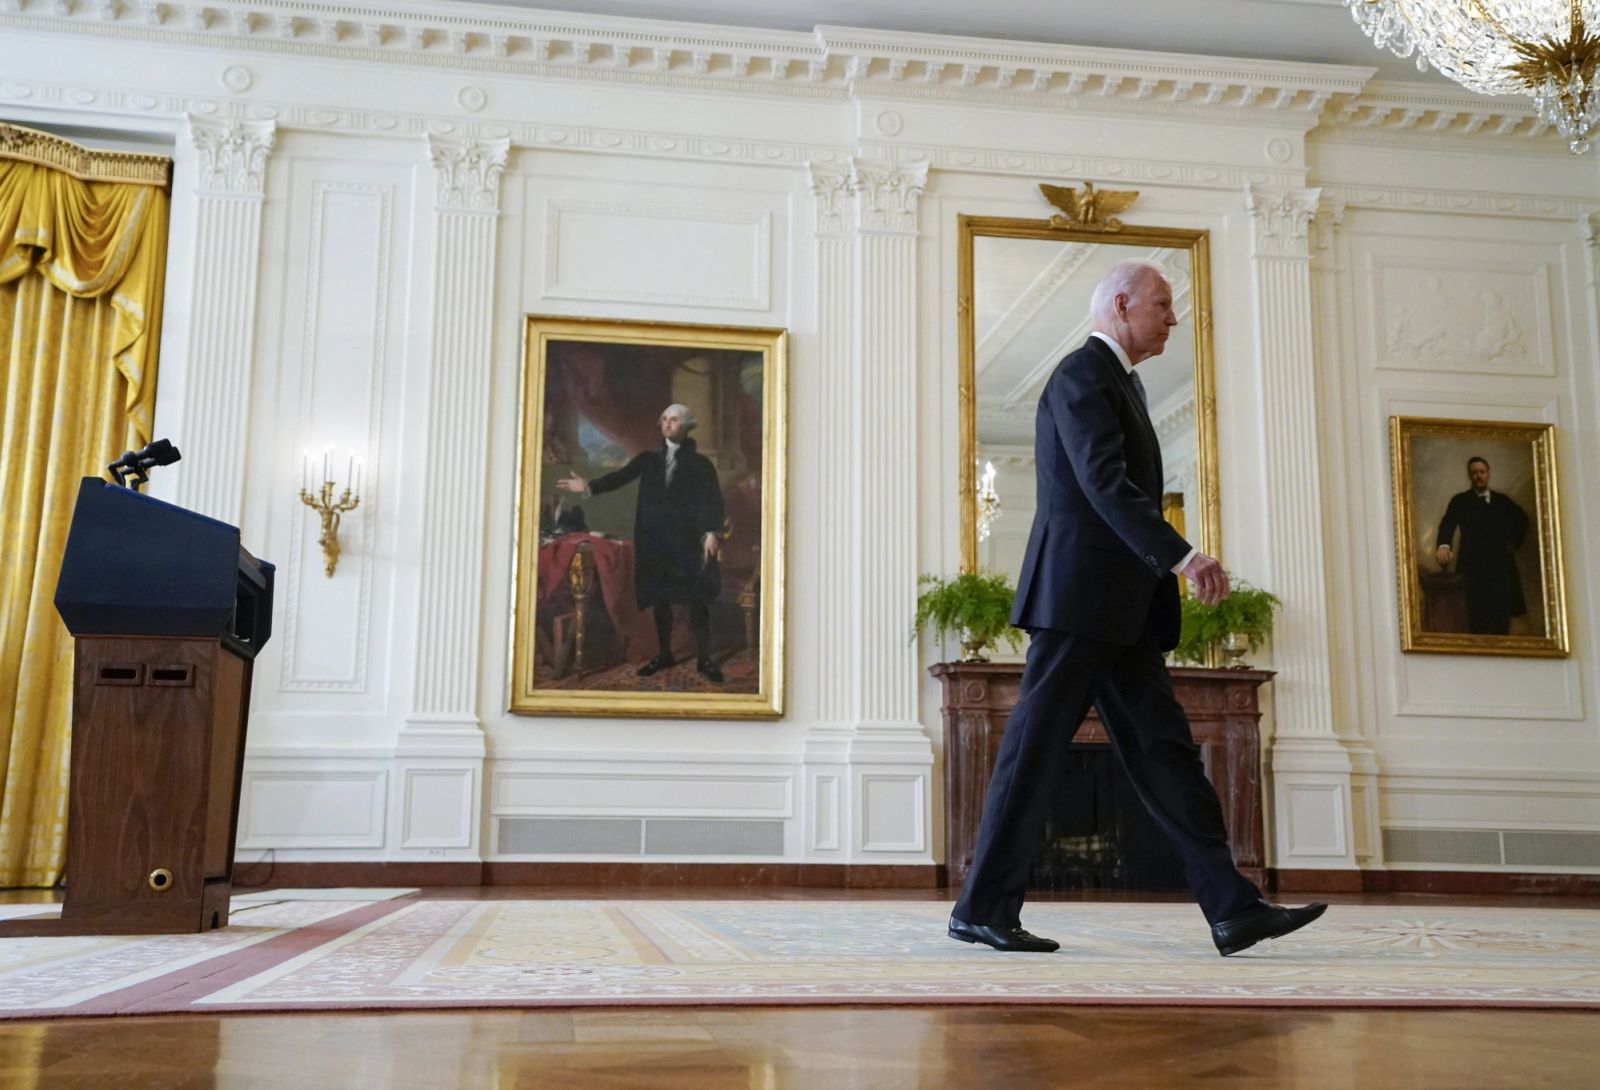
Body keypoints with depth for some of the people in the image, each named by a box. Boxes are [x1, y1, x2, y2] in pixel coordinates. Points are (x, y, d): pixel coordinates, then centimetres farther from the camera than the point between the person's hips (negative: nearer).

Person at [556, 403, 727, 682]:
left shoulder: (700, 463, 3)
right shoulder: (648, 459, 11)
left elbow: (713, 501, -4)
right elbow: (620, 476, 0)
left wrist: (712, 532, -17)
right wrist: (589, 486, -15)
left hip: (687, 540, -3)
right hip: (654, 539, 3)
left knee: (696, 599, -3)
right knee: (659, 597, 8)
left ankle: (704, 659, 5)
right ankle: (664, 654, 20)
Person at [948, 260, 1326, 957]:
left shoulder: (1121, 380, 24)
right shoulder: (1083, 374, -8)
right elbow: (1105, 483, -21)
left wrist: (1171, 565, 16)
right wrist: (1182, 557, -28)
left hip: (1120, 610, 10)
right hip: (1079, 595, -10)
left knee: (1165, 751, 4)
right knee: (1035, 749, -5)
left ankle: (1233, 909, 4)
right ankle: (982, 910, 2)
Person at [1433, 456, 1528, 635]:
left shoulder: (1502, 500, 14)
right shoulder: (1460, 501, 2)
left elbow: (1522, 519, 27)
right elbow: (1448, 524, -14)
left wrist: (1514, 543, 13)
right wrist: (1443, 545, -35)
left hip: (1501, 566, 4)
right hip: (1473, 568, -4)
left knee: (1502, 620, 2)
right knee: (1478, 621, -10)